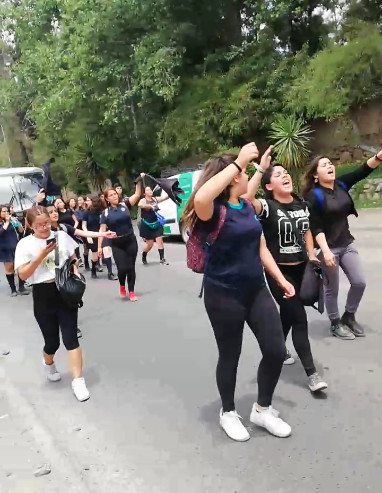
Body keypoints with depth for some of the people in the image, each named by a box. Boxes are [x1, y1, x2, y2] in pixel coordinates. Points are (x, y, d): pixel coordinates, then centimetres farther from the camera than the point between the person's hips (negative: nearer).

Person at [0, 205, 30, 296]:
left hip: (16, 247, 2)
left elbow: (21, 231, 2)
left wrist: (17, 222, -14)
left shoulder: (12, 220, 4)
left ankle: (21, 287, 10)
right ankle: (13, 289, 15)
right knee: (9, 269, 5)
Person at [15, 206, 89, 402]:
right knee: (52, 341, 10)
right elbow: (23, 275, -11)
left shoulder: (62, 235, 1)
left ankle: (78, 381, 5)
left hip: (66, 292, 1)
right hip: (43, 296, -1)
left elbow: (75, 259, 13)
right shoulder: (25, 244, -6)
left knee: (70, 337, -2)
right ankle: (48, 363, 45)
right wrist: (40, 256, -22)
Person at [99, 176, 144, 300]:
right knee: (122, 268, -8)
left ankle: (131, 292, 17)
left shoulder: (125, 205, 0)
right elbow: (102, 230, -3)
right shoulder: (106, 213, -1)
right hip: (117, 244, -1)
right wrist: (99, 246, -7)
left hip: (131, 241, 1)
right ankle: (122, 285, 23)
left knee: (131, 267, 5)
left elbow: (137, 194, -6)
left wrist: (139, 181, -17)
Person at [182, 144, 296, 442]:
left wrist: (281, 279, 12)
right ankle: (228, 413, 34)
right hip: (223, 295, -6)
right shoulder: (213, 211, -15)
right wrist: (239, 162, -36)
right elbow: (200, 198, -41)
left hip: (256, 290, 7)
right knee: (230, 356, 9)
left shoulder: (248, 207, 8)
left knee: (276, 351, 6)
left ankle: (262, 409, 30)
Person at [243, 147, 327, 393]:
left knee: (288, 314, 21)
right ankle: (312, 373, 4)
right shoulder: (268, 206, -15)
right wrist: (261, 168, -35)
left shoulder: (302, 204, 4)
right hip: (278, 271, -6)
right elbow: (245, 197, -36)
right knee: (299, 318, -6)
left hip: (301, 268, 7)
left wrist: (311, 255, 8)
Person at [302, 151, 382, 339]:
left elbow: (363, 170, -6)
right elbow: (316, 228, -18)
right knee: (332, 289, 7)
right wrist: (325, 250, -25)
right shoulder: (313, 195, -15)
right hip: (328, 248, -6)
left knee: (359, 283, 7)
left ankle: (348, 317, 29)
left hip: (347, 245, 6)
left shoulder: (341, 184, 3)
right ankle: (335, 324, 26)